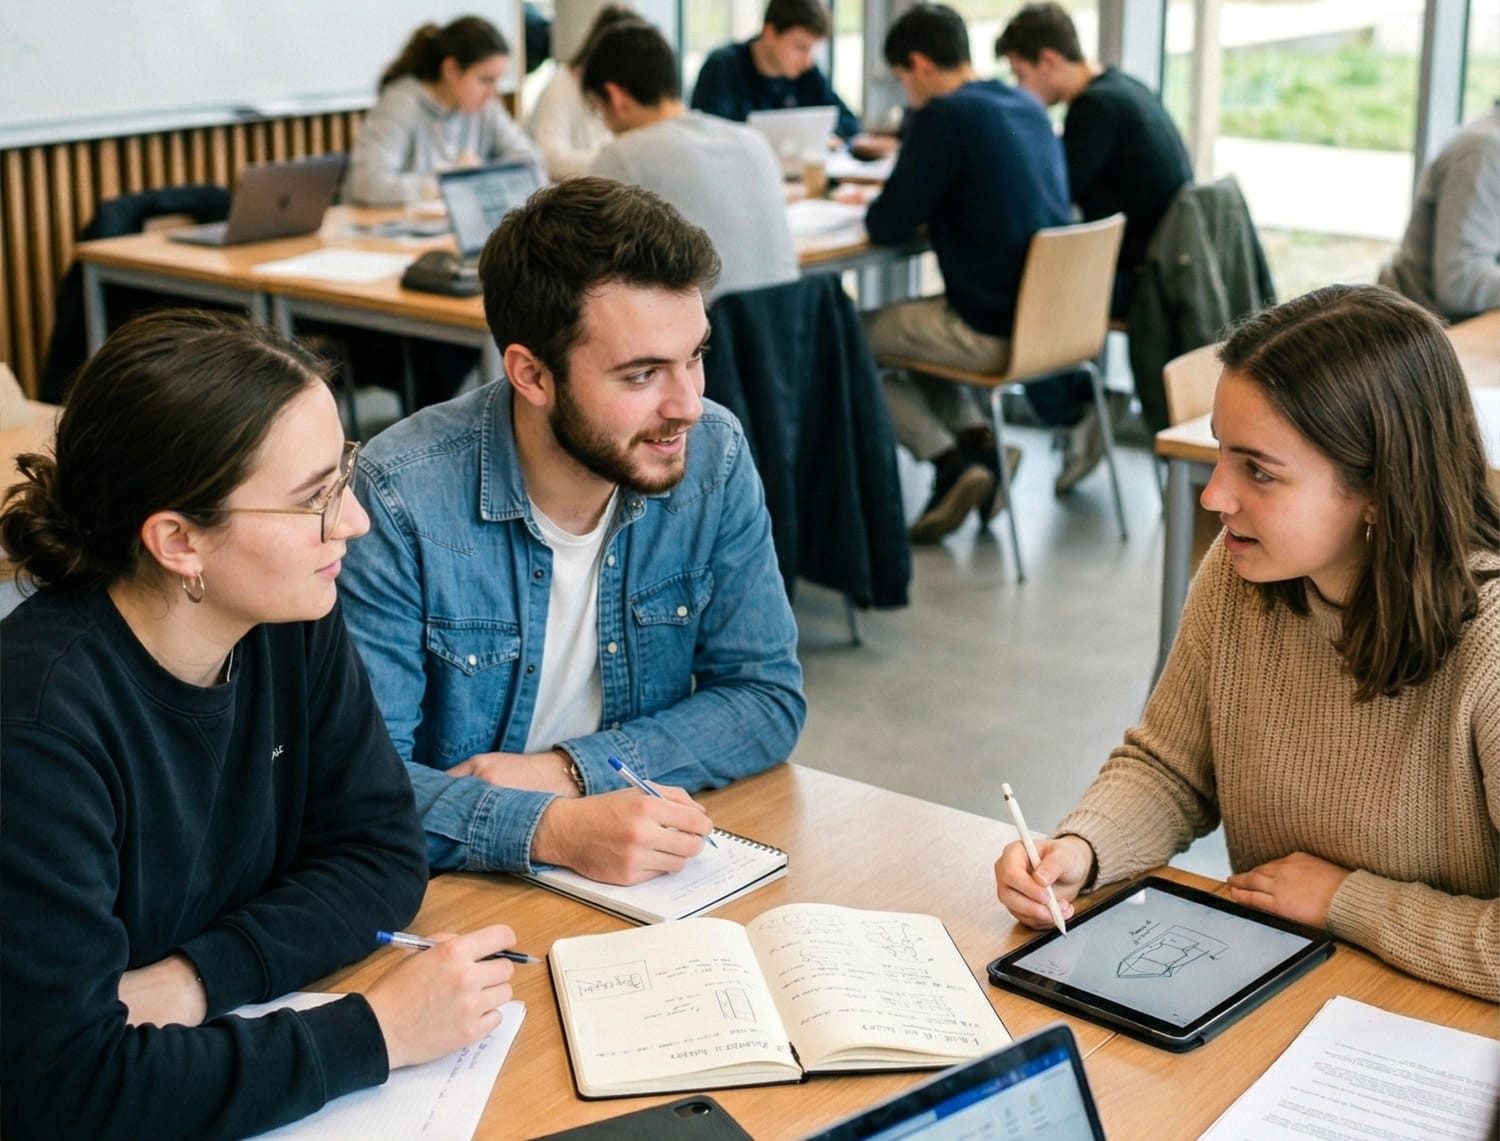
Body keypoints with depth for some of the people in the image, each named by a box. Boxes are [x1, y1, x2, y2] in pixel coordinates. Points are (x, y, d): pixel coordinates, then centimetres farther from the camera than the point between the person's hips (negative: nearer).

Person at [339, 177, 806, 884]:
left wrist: (569, 770, -14)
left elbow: (769, 700, -1)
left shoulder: (714, 456, -5)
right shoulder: (403, 497, -17)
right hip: (462, 887, -2)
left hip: (653, 878, 2)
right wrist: (551, 829, -32)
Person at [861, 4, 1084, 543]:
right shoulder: (1028, 107, 10)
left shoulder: (945, 116, -15)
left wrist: (871, 209, 9)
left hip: (996, 329, -8)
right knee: (912, 319, 29)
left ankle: (951, 460, 2)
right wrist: (902, 201, 21)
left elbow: (889, 226, -14)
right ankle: (976, 438, 12)